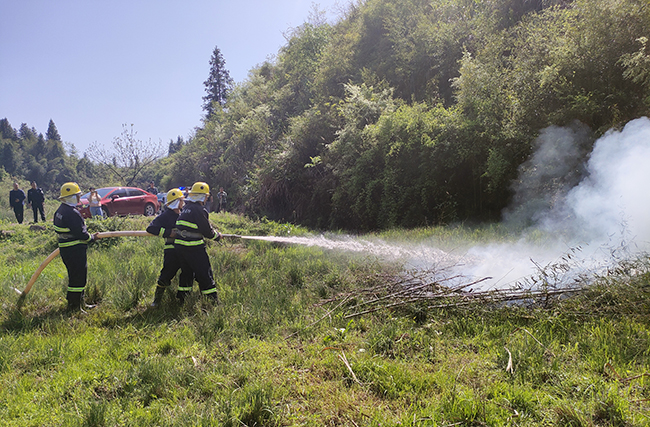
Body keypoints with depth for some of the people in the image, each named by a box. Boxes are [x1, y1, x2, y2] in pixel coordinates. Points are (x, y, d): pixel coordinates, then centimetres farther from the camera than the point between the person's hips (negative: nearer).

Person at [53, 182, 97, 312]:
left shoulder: (59, 211, 12)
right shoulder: (72, 213, -22)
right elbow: (81, 234, -22)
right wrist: (92, 237, -6)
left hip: (65, 249, 11)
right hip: (75, 250, -11)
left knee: (76, 276, 19)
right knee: (78, 278, -2)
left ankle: (79, 303, 29)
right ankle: (74, 306, 5)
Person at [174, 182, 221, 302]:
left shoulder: (186, 207, 11)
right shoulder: (199, 210, -16)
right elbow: (207, 231, -12)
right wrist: (218, 236, 6)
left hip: (180, 245, 8)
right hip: (194, 248, -8)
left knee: (187, 271, 21)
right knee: (204, 274, 1)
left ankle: (181, 296, 27)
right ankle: (212, 299, 6)